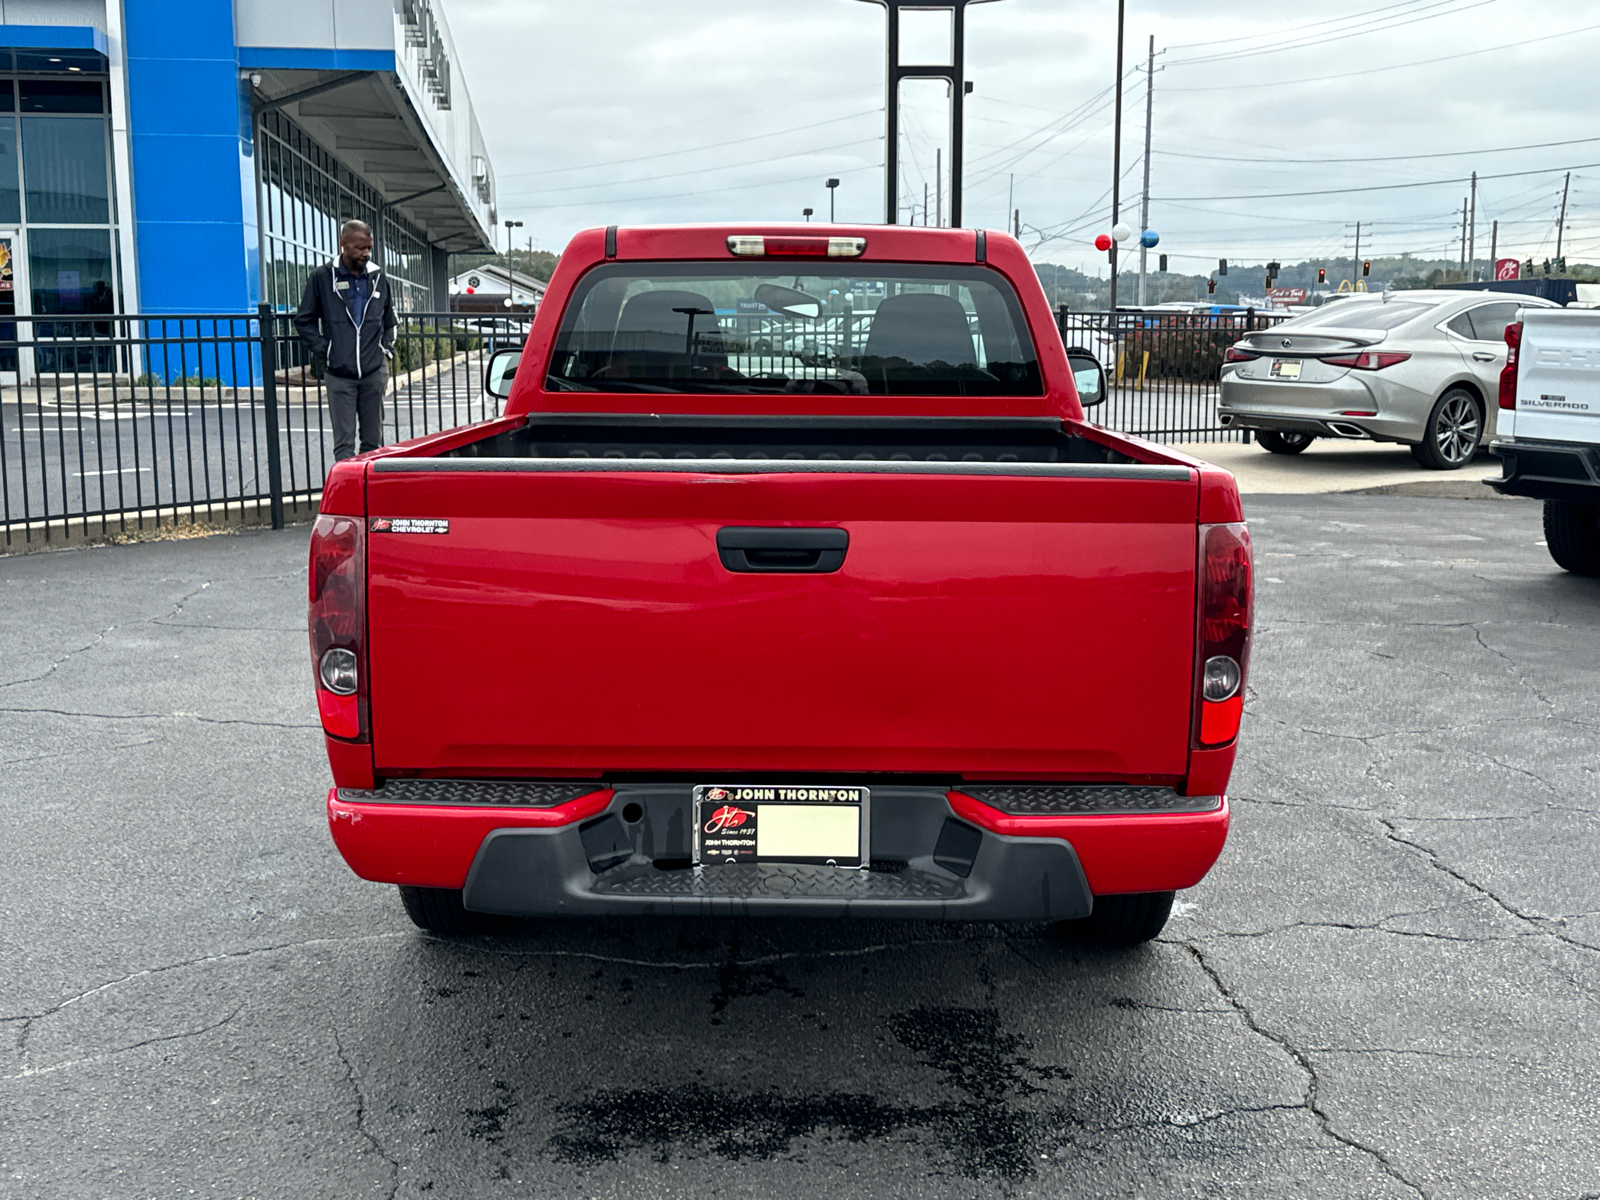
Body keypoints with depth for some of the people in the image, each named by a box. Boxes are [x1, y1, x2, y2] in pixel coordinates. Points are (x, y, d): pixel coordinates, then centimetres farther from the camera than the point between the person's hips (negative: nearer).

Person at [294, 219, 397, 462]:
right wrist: (322, 350, -3)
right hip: (338, 374, -3)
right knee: (343, 443, -4)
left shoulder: (378, 276, 10)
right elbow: (304, 320, 6)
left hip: (374, 371, 3)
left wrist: (387, 348, 11)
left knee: (373, 441, 8)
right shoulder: (322, 277, 0)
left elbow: (390, 320, 24)